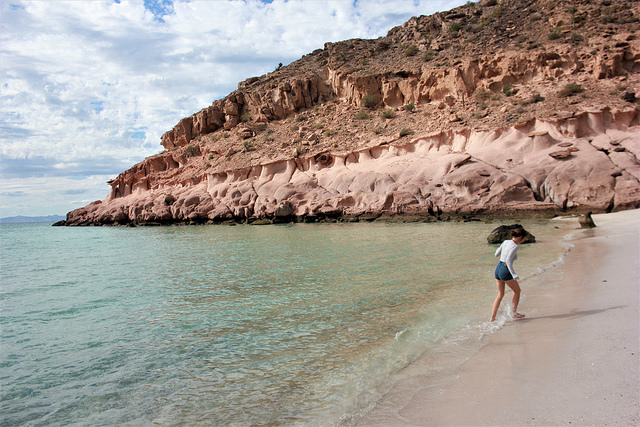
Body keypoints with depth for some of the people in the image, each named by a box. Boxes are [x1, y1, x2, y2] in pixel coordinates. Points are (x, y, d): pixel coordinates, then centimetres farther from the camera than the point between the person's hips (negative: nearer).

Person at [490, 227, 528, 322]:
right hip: (505, 272, -8)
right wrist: (514, 274, -30)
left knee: (500, 295, 17)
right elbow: (508, 260, -26)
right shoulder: (514, 246, -16)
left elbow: (496, 254, 18)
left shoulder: (505, 242, 6)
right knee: (517, 291, 17)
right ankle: (514, 313, 28)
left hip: (498, 269, 8)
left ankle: (492, 317, 14)